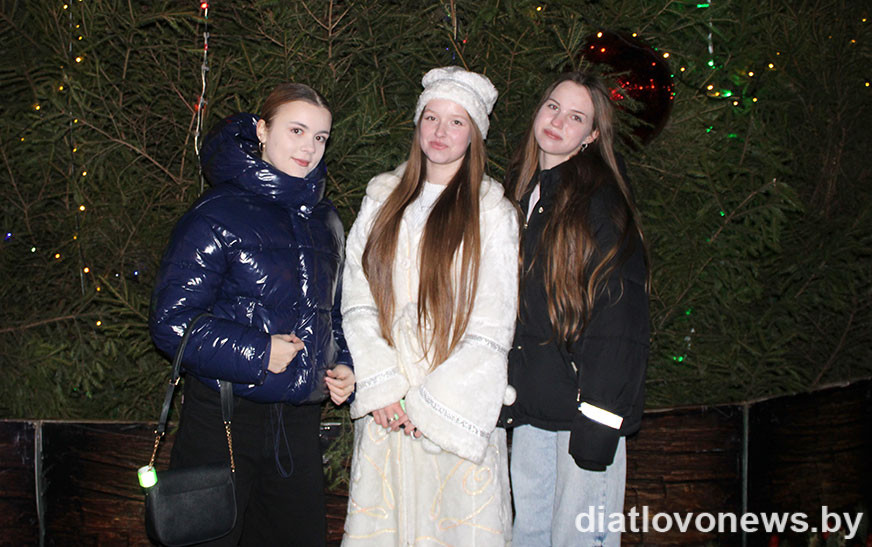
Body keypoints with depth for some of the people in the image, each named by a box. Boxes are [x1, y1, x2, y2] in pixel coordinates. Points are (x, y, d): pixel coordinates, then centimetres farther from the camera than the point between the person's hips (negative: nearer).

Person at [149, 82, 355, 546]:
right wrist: (256, 354, -19)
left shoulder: (324, 221, 11)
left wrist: (343, 365, 5)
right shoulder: (216, 217, -9)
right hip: (223, 420, -6)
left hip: (298, 421, 6)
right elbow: (171, 322, -13)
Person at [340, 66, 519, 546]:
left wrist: (428, 403, -11)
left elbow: (491, 331, -6)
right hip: (386, 409, 3)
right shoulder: (382, 199, 9)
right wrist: (381, 387, -8)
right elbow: (355, 299, 3)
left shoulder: (492, 214, -1)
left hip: (457, 409, -2)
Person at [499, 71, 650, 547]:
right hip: (531, 404, 6)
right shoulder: (520, 195, 13)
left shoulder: (600, 200, -8)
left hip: (587, 401, -6)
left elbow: (621, 315, -13)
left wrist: (599, 421, -18)